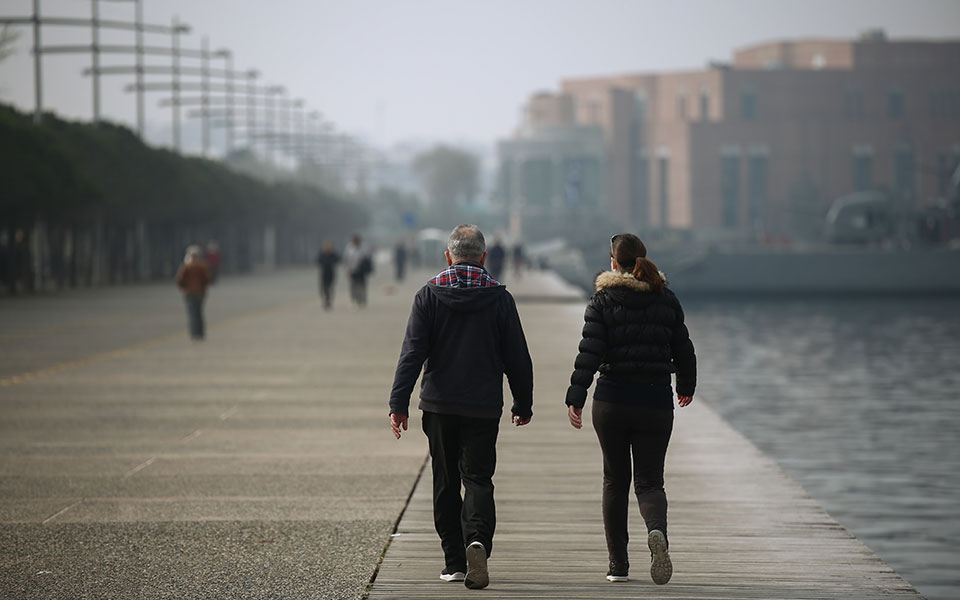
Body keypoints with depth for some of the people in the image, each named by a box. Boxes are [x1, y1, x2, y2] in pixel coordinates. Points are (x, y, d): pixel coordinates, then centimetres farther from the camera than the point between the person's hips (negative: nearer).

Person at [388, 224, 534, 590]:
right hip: (483, 407, -1)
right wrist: (523, 404, 14)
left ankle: (454, 561, 13)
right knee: (478, 478, 0)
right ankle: (477, 540, -26)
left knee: (445, 482, 11)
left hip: (439, 405, 1)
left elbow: (412, 352, -7)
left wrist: (398, 403, -8)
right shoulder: (499, 297, 0)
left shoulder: (429, 295, -1)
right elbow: (517, 357, 3)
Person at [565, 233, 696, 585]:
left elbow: (590, 352, -12)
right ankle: (657, 531, -29)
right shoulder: (667, 300, 4)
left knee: (615, 480, 12)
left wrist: (575, 398, -12)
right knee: (649, 481, 5)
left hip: (612, 401, -1)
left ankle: (618, 565, 15)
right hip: (656, 401, 1)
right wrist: (686, 387, 26)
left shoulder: (603, 301, -3)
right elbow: (684, 351, 10)